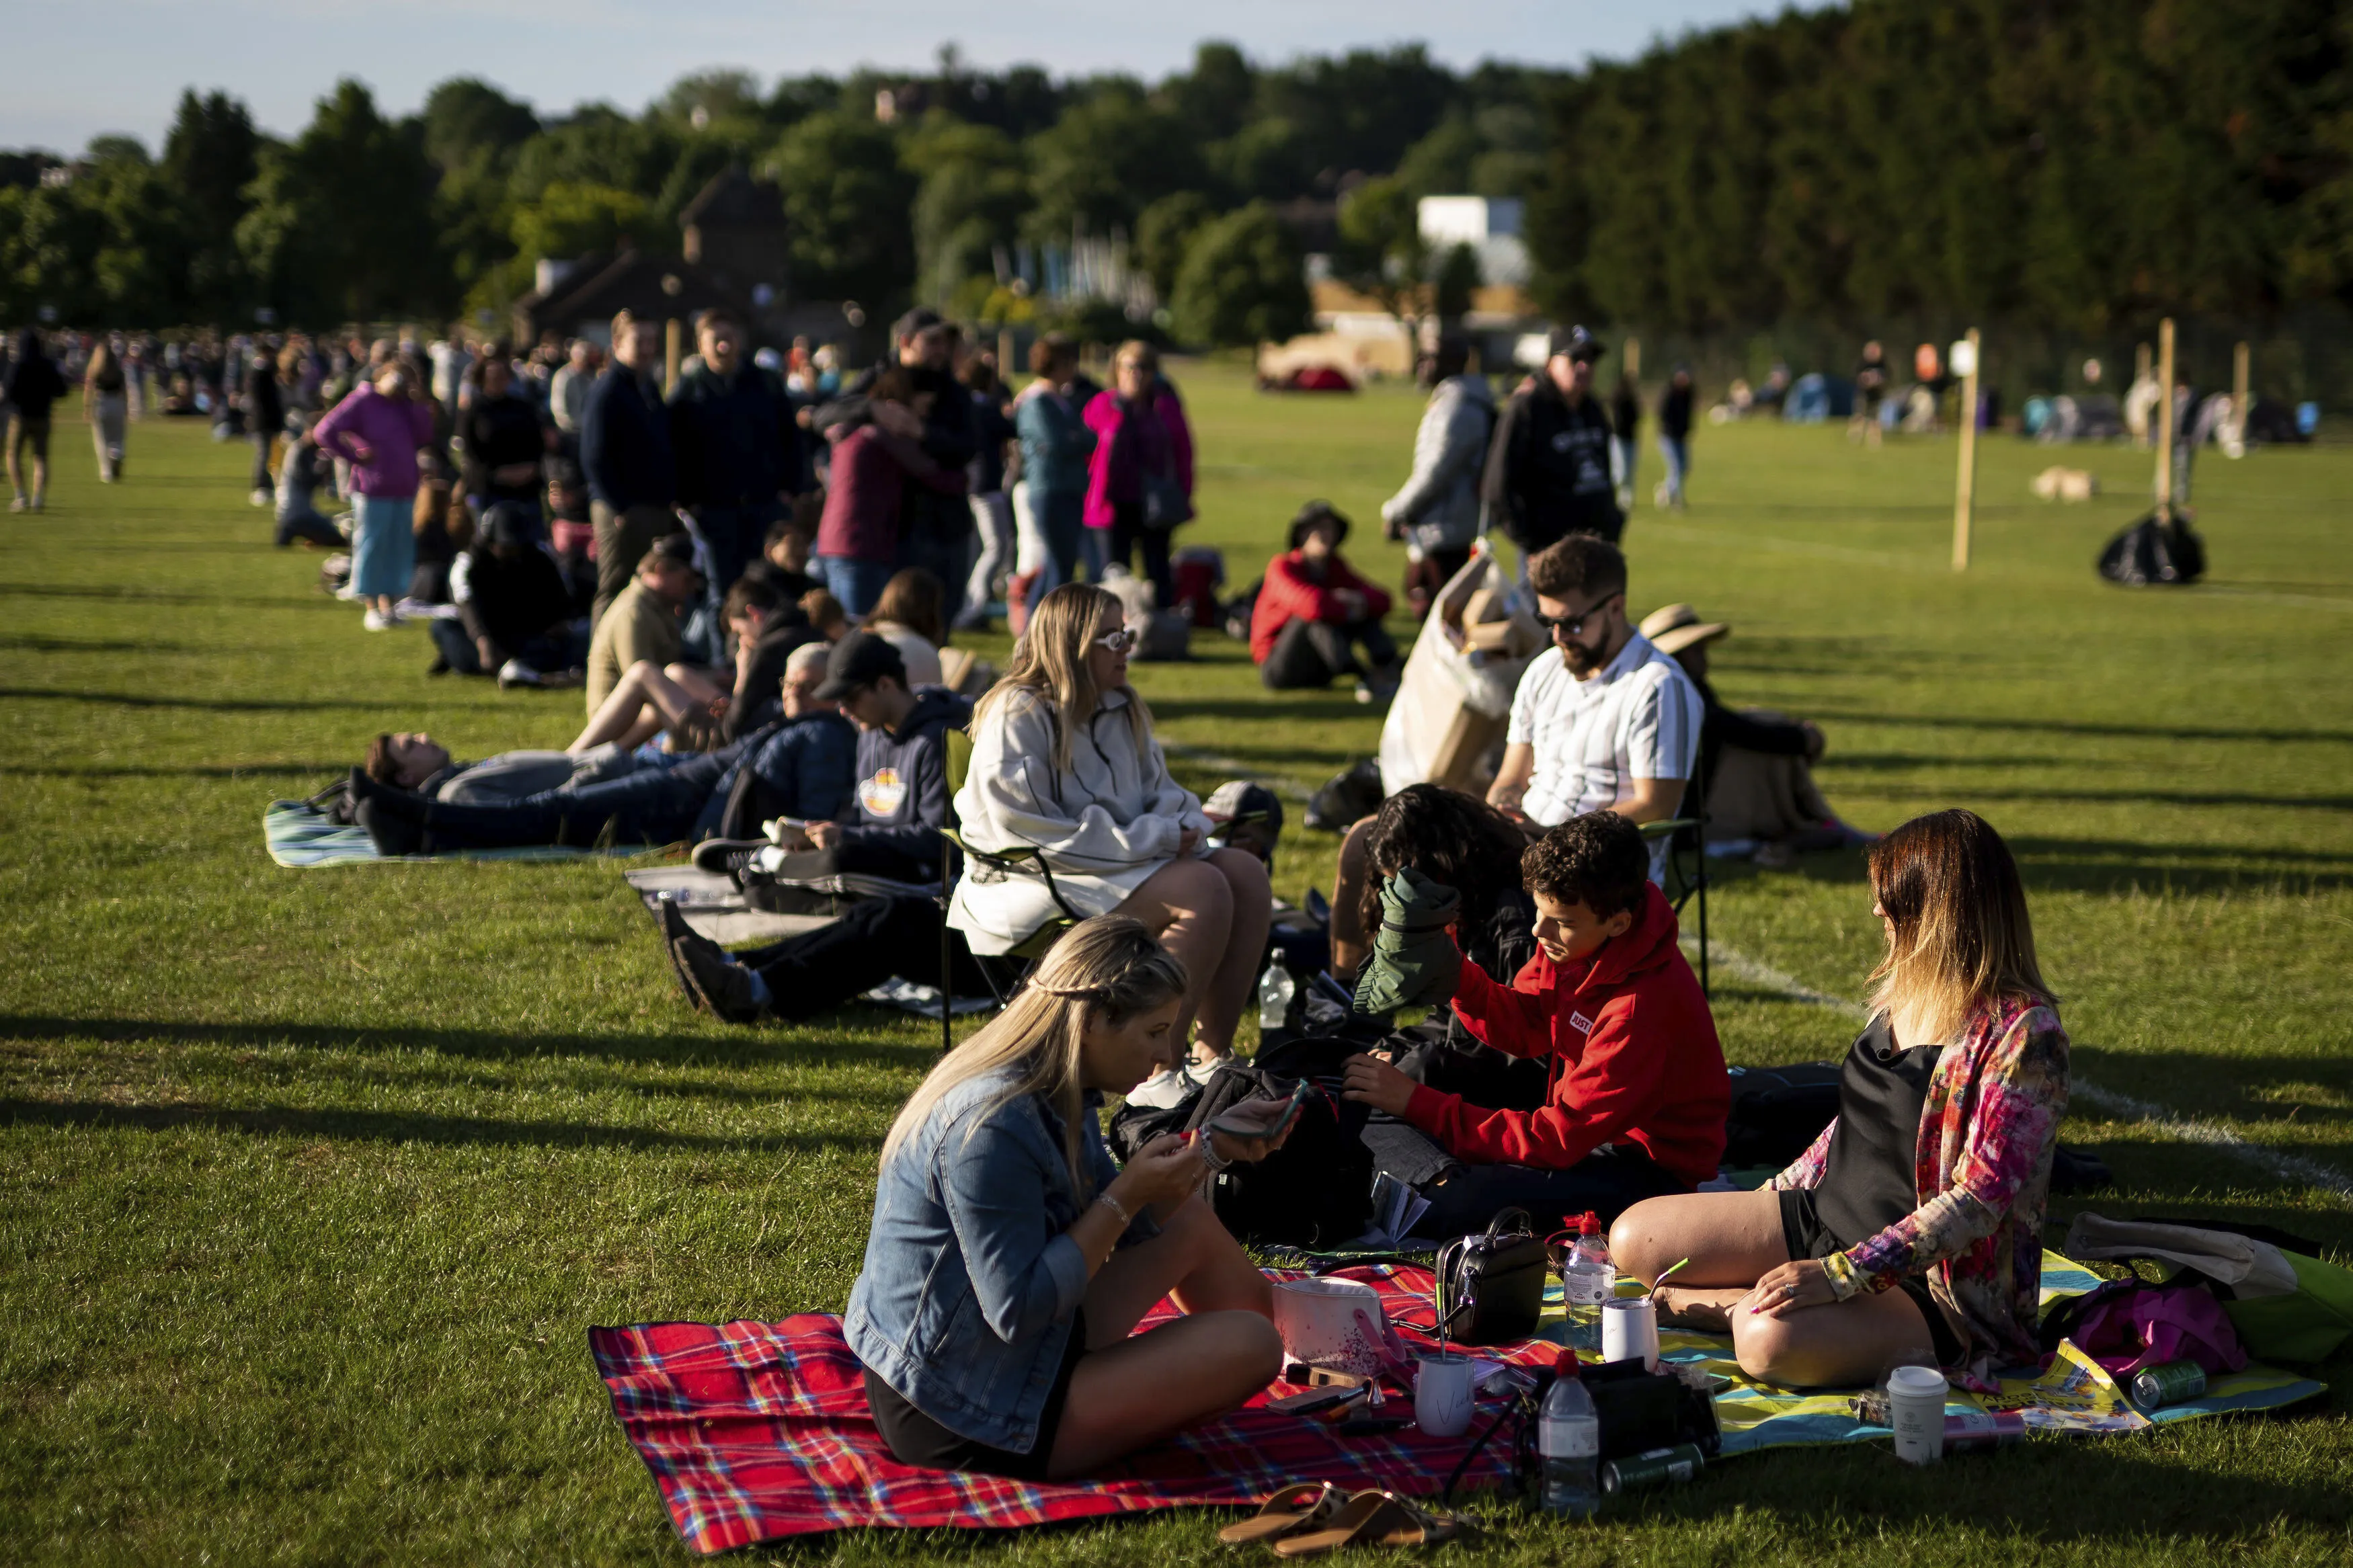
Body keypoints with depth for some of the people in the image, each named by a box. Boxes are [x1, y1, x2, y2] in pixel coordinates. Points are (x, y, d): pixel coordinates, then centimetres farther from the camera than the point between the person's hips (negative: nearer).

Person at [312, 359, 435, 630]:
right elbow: (324, 432, -13)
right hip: (373, 490, -6)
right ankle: (372, 610, 4)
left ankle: (390, 606, 18)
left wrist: (420, 406, -4)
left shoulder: (404, 405, 13)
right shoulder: (362, 401, -6)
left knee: (399, 549, 9)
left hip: (404, 489, 6)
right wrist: (355, 457, -11)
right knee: (370, 546, -2)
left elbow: (424, 437, 6)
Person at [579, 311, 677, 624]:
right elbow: (594, 459, -16)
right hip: (624, 512, -8)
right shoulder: (607, 390, -11)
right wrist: (620, 508, -19)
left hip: (658, 510, 8)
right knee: (616, 591, -2)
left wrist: (673, 501, 11)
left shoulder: (648, 387, 15)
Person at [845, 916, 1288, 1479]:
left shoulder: (1057, 1095, 3)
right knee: (1248, 1346, -11)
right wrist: (1128, 1195, -23)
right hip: (966, 1418, -10)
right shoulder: (992, 1124, -27)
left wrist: (1216, 1148, 4)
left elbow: (1123, 1229, 14)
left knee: (1190, 1223, 17)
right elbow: (1018, 1312, -28)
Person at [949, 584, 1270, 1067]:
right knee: (1202, 889, -27)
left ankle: (1215, 1053, -12)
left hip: (1128, 861, 9)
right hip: (1045, 881, -9)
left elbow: (1162, 791, 23)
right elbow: (1031, 832, -19)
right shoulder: (1018, 715, -11)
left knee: (1247, 874, -11)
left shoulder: (1121, 710, 15)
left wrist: (1181, 828, -5)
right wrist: (1152, 839, -19)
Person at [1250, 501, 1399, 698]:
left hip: (1316, 668, 6)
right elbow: (1313, 605, -35)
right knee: (1318, 616, -32)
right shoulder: (1282, 568, -15)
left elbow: (1382, 601, -7)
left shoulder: (1335, 567, 4)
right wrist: (1349, 609, -18)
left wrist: (1360, 600, -28)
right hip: (1278, 667, -6)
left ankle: (1386, 672, -30)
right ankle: (1363, 678, -38)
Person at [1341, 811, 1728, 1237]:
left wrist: (1415, 1102, -28)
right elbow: (1522, 1028, 7)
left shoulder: (1641, 1007, -31)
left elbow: (1557, 1139, -28)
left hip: (1653, 1167, -9)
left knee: (1463, 1204, -34)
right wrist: (1455, 972, -14)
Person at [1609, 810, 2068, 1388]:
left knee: (1771, 1341, -35)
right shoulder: (1904, 993, 7)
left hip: (1940, 1284, -8)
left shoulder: (2023, 1032, -20)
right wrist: (1770, 1197, 17)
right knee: (1634, 1237, 2)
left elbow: (1980, 1197, -26)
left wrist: (1842, 1274, -31)